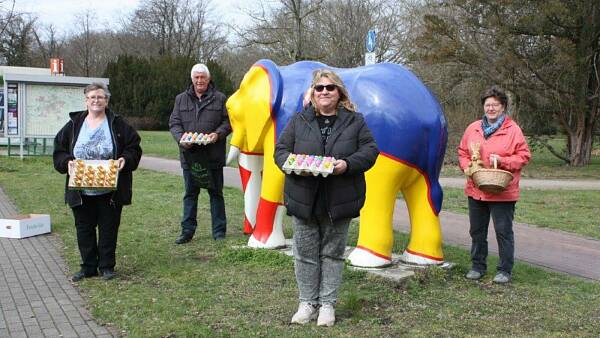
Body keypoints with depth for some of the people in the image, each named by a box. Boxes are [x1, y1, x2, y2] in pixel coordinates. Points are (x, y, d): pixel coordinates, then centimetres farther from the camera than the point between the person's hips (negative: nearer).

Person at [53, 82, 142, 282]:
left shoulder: (118, 124, 1)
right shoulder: (74, 125, 6)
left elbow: (134, 148, 2)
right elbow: (59, 151, 8)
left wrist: (125, 159, -17)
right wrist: (67, 161, -11)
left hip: (110, 191, -2)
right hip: (81, 192, 2)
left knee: (109, 228, 6)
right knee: (84, 229, 9)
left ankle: (107, 266, 19)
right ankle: (88, 267, 22)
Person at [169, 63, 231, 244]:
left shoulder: (219, 98, 3)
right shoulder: (181, 99, 10)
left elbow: (227, 121, 2)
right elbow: (174, 122, 7)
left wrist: (218, 134, -17)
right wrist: (181, 138, -12)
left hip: (213, 156, -2)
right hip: (189, 154, 2)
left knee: (215, 192, 6)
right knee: (190, 193, 9)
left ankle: (219, 231, 14)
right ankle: (187, 231, 16)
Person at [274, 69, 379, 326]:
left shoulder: (355, 121, 4)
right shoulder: (299, 121, 7)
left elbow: (369, 150, 0)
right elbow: (280, 150, 6)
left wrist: (348, 164, -17)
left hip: (338, 202, -1)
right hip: (304, 199, 1)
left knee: (332, 254, 8)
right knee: (305, 254, 7)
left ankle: (327, 304, 19)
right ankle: (307, 303, 20)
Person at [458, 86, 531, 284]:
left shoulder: (512, 130, -5)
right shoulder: (473, 128, 8)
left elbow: (524, 156, -5)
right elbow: (462, 152, 15)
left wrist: (502, 160, -17)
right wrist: (467, 167, -4)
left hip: (502, 192, -5)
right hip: (475, 191, 5)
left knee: (503, 231, 1)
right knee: (477, 231, 14)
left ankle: (505, 270, 12)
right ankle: (478, 266, 27)